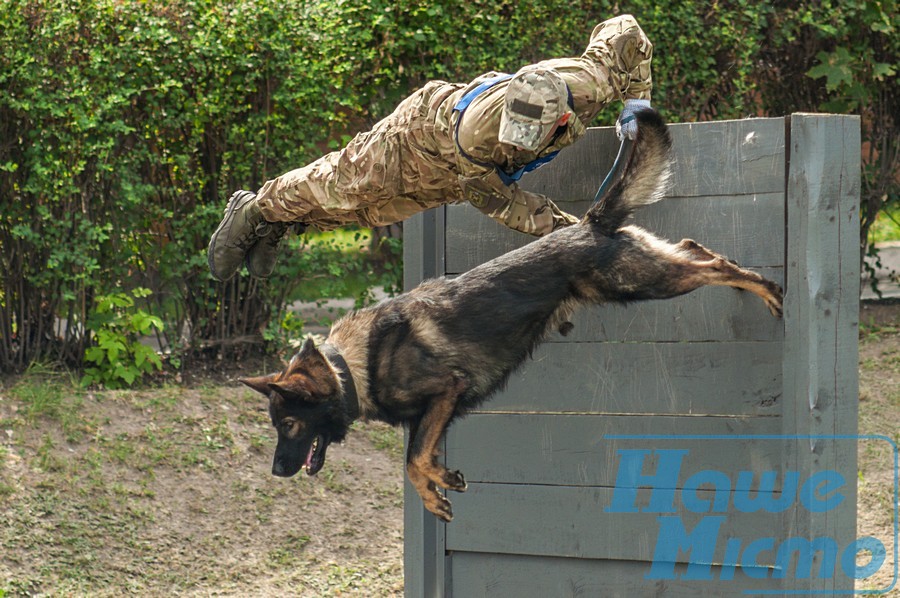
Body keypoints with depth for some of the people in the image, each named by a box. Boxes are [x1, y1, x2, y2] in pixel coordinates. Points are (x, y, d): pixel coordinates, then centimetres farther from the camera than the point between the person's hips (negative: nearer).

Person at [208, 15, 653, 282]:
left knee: (374, 211, 19)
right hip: (427, 128, -6)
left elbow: (625, 32, -18)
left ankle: (280, 223, 39)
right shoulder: (480, 134, -49)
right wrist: (558, 225, -34)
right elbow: (492, 198, -29)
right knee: (341, 187, 13)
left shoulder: (588, 83, -39)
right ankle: (255, 210, 38)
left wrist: (636, 104, -21)